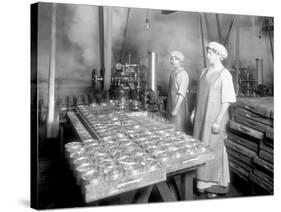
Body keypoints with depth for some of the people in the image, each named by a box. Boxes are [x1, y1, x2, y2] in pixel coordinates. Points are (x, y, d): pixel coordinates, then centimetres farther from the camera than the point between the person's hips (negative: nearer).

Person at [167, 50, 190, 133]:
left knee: (178, 130, -2)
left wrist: (176, 108, -20)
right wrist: (169, 107, 14)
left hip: (179, 104, -8)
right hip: (171, 103, 8)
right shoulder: (173, 72, 10)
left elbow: (182, 94, -19)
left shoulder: (183, 74, -15)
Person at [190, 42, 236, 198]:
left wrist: (218, 121, -18)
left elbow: (227, 100, -15)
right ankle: (204, 181, 29)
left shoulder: (224, 74, -12)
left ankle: (217, 184, 17)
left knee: (214, 149, 1)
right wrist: (195, 111, 15)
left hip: (214, 118, -7)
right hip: (201, 116, 7)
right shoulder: (205, 72, 9)